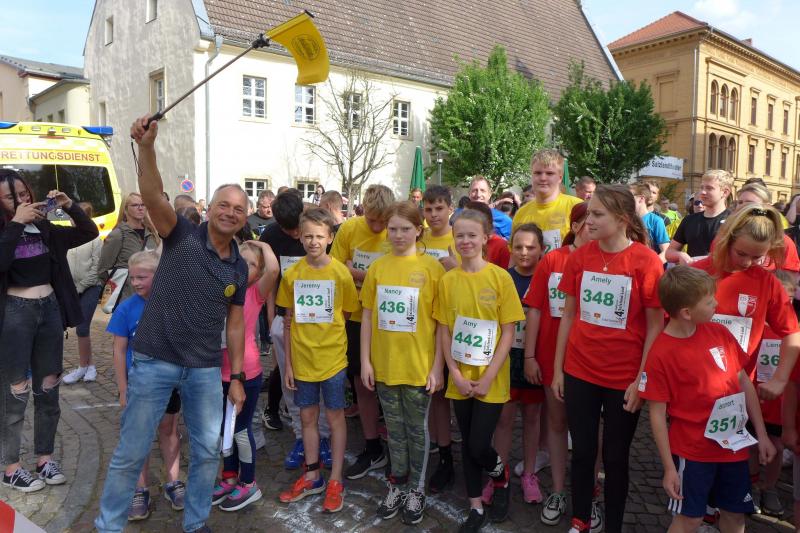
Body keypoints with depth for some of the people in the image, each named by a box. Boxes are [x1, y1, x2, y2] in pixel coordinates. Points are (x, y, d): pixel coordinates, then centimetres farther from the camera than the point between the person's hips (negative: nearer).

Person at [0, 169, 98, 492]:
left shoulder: (46, 230, 6)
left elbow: (90, 232, 10)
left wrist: (69, 206, -4)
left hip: (49, 310, 5)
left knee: (48, 390, 12)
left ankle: (44, 458, 26)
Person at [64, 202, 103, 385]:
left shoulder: (95, 239, -6)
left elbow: (96, 268, -9)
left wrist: (80, 287, -9)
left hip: (90, 288, -4)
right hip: (72, 288, 4)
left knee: (82, 329, -3)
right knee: (83, 328, 9)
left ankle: (83, 367, 11)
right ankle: (89, 365, 20)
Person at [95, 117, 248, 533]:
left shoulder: (239, 268, 5)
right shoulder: (182, 236, -6)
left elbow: (235, 324, 9)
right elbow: (152, 196, -25)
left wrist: (237, 378, 7)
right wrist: (147, 147, -40)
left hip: (206, 370, 4)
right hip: (154, 361, -4)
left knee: (207, 451, 12)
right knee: (131, 453, 6)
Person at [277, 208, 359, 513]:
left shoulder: (341, 273, -8)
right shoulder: (291, 274, -1)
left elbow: (348, 316, 0)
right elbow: (289, 322, 3)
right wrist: (288, 363, 3)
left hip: (332, 358, -2)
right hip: (302, 359, 3)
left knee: (335, 416, 9)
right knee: (308, 416, 15)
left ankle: (335, 481, 23)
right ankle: (312, 476, 32)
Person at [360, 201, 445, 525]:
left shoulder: (431, 267, -7)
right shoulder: (377, 268, 1)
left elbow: (442, 322, -6)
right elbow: (367, 316, 5)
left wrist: (437, 366, -8)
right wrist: (365, 360, 1)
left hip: (419, 366, -2)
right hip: (384, 364, 3)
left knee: (417, 429, 12)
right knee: (394, 429, 17)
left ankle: (416, 489, 30)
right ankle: (398, 484, 35)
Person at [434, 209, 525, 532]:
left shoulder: (500, 277, -8)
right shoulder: (448, 280, 0)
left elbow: (508, 332, -8)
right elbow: (444, 330, 2)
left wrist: (487, 378, -12)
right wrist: (456, 375, -6)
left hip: (491, 379, -3)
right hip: (460, 379, 3)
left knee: (478, 445, -2)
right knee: (467, 444, 13)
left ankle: (500, 470, 33)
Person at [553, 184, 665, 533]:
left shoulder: (646, 261, -11)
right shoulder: (579, 257, -1)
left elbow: (655, 325, -7)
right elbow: (568, 314, 5)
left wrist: (641, 380, -10)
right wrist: (558, 369, 5)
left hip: (624, 378, -3)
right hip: (579, 372, 3)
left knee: (615, 457, 12)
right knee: (582, 451, 13)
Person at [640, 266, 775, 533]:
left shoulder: (719, 332, -3)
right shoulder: (661, 354, -19)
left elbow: (744, 383, 7)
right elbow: (657, 414, -14)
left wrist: (761, 434, 8)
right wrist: (669, 467, -12)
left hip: (734, 445, 5)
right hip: (692, 451, -5)